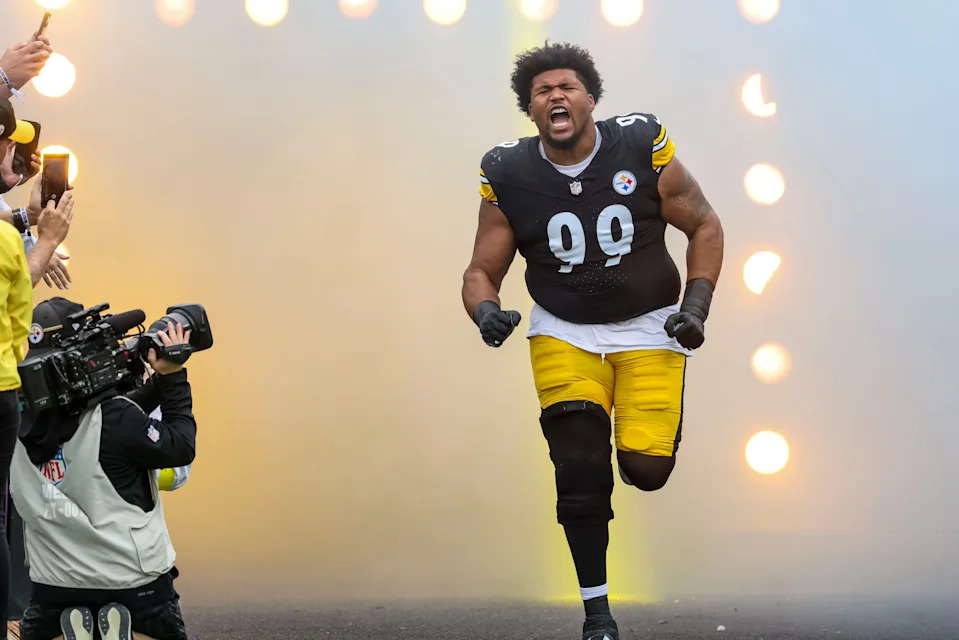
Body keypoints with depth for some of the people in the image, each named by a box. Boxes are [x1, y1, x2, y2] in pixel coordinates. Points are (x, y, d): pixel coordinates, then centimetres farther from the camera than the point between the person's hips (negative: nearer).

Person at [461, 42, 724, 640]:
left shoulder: (642, 147, -11)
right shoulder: (508, 176, -8)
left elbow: (704, 226, 0)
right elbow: (482, 271, 0)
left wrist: (697, 307, -9)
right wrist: (487, 313, -22)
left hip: (648, 327, -1)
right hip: (563, 332, 1)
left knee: (646, 469, -11)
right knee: (580, 468, -13)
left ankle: (646, 431, 28)